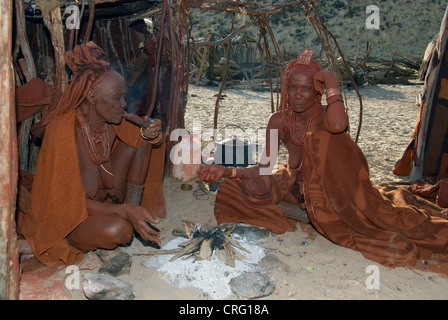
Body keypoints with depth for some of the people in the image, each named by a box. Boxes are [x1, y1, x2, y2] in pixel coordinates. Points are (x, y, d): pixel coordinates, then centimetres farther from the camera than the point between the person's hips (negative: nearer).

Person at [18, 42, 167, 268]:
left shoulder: (110, 120, -10)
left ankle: (136, 221, -4)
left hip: (104, 199, 7)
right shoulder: (62, 132, -29)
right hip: (67, 217, -7)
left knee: (143, 141, -6)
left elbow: (142, 139, 6)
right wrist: (124, 210, -35)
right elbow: (69, 200, -25)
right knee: (117, 230, -39)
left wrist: (150, 134, -21)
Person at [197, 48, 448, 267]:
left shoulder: (326, 117, -18)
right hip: (299, 184, 3)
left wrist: (331, 82, -31)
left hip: (332, 185, -3)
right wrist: (227, 171, -25)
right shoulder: (279, 121, -7)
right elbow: (264, 169, -11)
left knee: (322, 136, -29)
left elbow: (338, 125, -46)